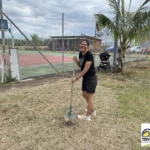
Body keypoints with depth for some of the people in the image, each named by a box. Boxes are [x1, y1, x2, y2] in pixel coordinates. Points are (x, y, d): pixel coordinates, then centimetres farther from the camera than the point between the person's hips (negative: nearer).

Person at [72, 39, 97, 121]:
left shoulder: (89, 55, -22)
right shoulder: (80, 53, 4)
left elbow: (86, 69, -24)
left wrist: (76, 78, -22)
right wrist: (76, 60, -6)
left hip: (91, 78, -9)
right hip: (85, 78, 9)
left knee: (90, 96, 1)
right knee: (84, 94, 18)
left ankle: (87, 116, 15)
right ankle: (92, 110, 37)